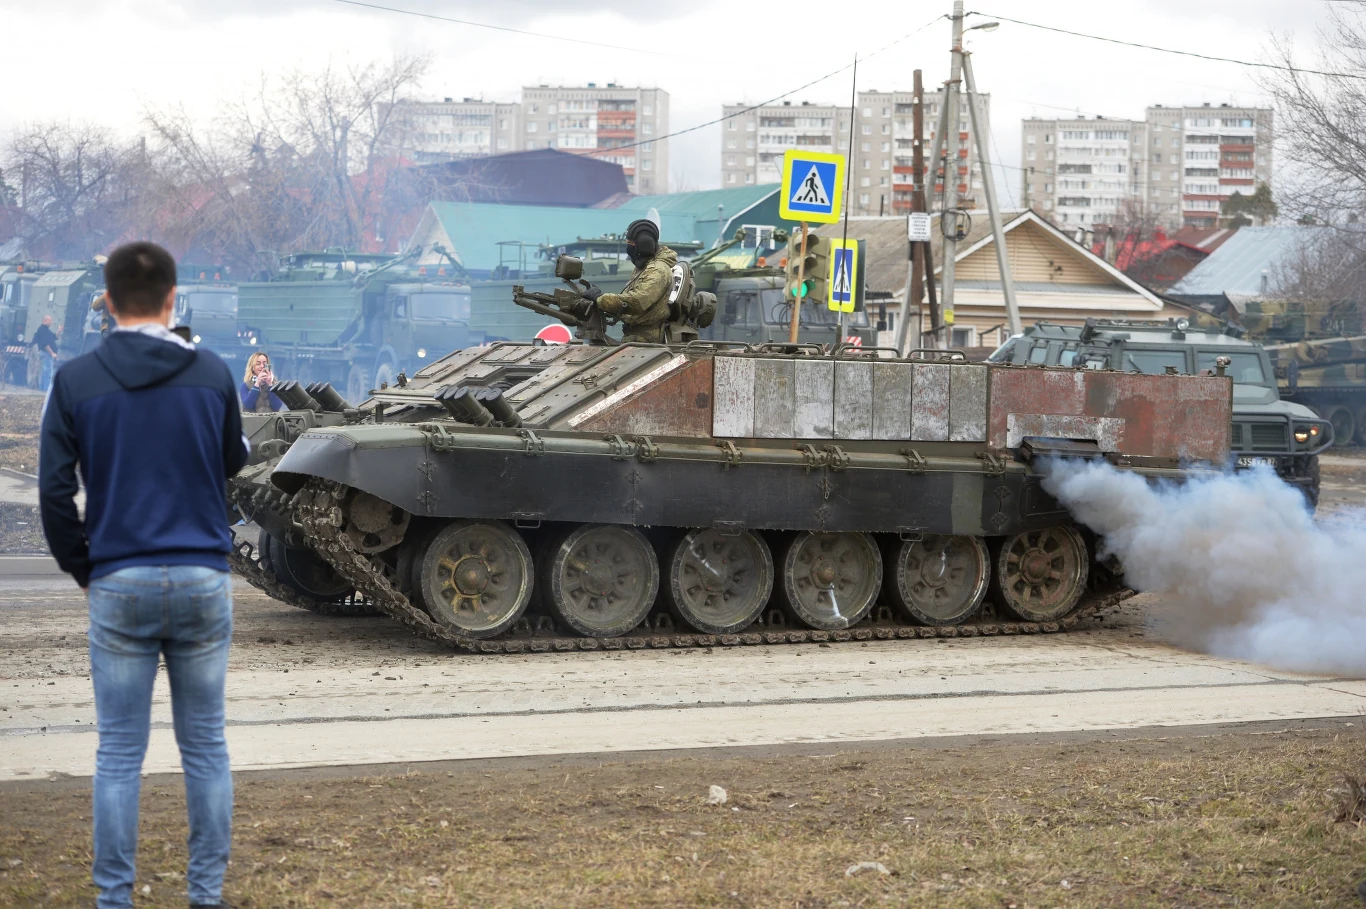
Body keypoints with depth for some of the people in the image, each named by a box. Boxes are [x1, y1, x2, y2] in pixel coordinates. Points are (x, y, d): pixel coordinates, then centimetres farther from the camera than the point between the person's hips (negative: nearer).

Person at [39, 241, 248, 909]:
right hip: (203, 579, 1)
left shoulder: (76, 380, -4)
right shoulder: (212, 374, -1)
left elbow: (54, 489, -5)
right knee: (205, 745, 11)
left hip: (119, 585, -1)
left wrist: (82, 569, 8)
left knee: (119, 753, 6)